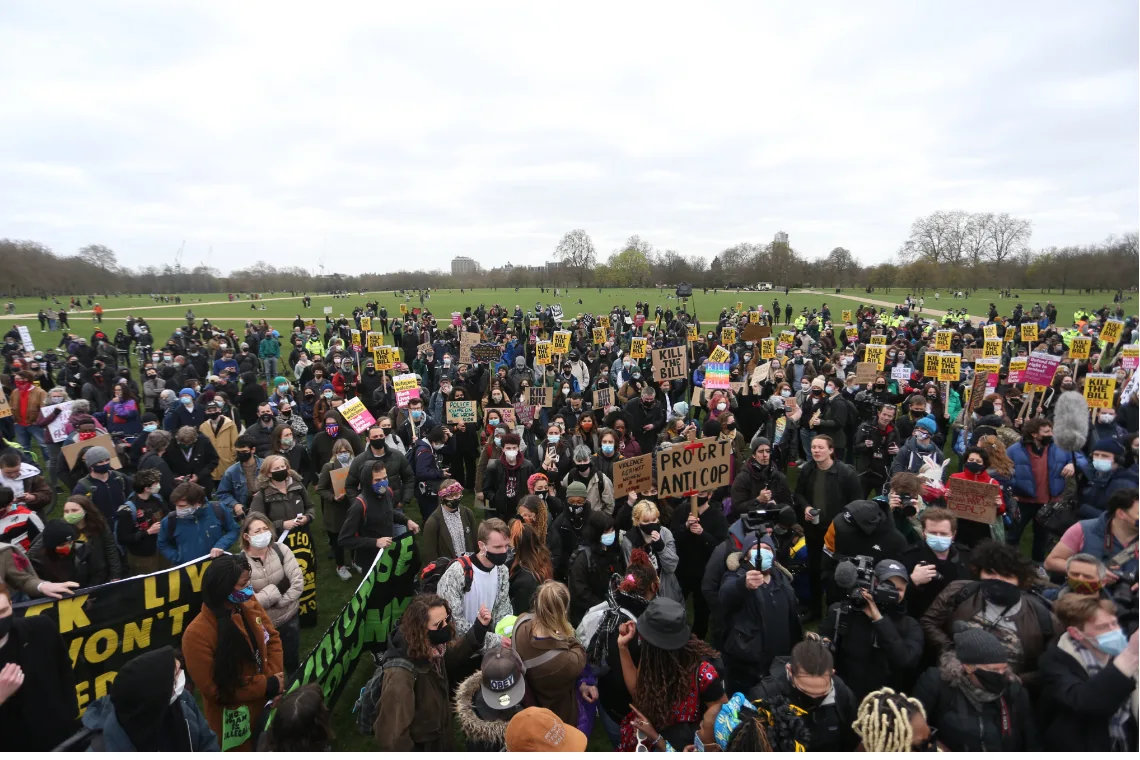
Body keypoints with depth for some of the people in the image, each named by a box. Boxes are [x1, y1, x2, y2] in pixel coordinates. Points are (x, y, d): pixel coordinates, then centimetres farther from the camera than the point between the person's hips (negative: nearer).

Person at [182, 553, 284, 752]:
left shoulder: (249, 605, -11)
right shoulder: (198, 635, -28)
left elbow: (272, 638, 0)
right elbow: (215, 689, -23)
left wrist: (274, 676, -14)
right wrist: (268, 685, -21)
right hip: (233, 721, -5)